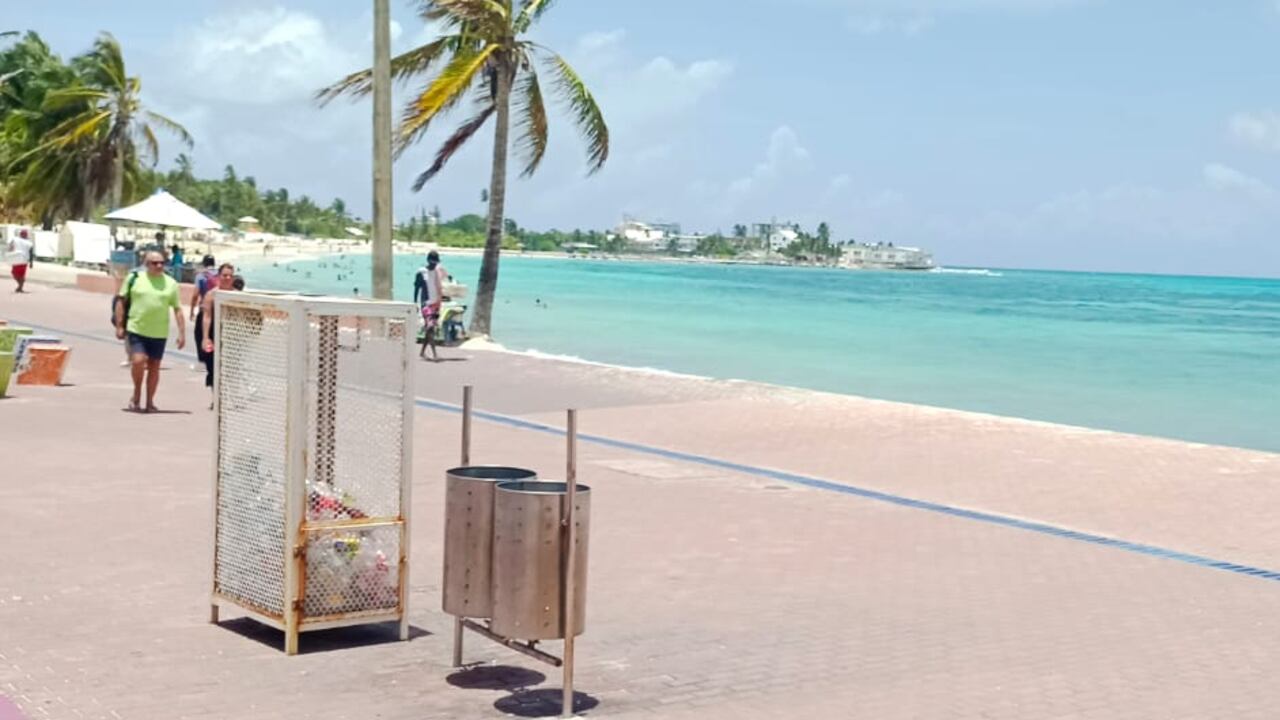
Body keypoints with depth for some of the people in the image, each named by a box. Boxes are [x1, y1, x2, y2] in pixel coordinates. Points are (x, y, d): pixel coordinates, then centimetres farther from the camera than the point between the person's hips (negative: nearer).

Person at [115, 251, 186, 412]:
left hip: (159, 333, 2)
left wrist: (182, 333, 0)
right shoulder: (134, 279, 2)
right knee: (138, 361, -15)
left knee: (154, 366, 6)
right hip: (136, 329, -2)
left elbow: (178, 310, 6)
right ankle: (137, 393, 9)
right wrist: (119, 326, 1)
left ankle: (149, 402, 18)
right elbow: (121, 302, 6)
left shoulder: (170, 283, 6)